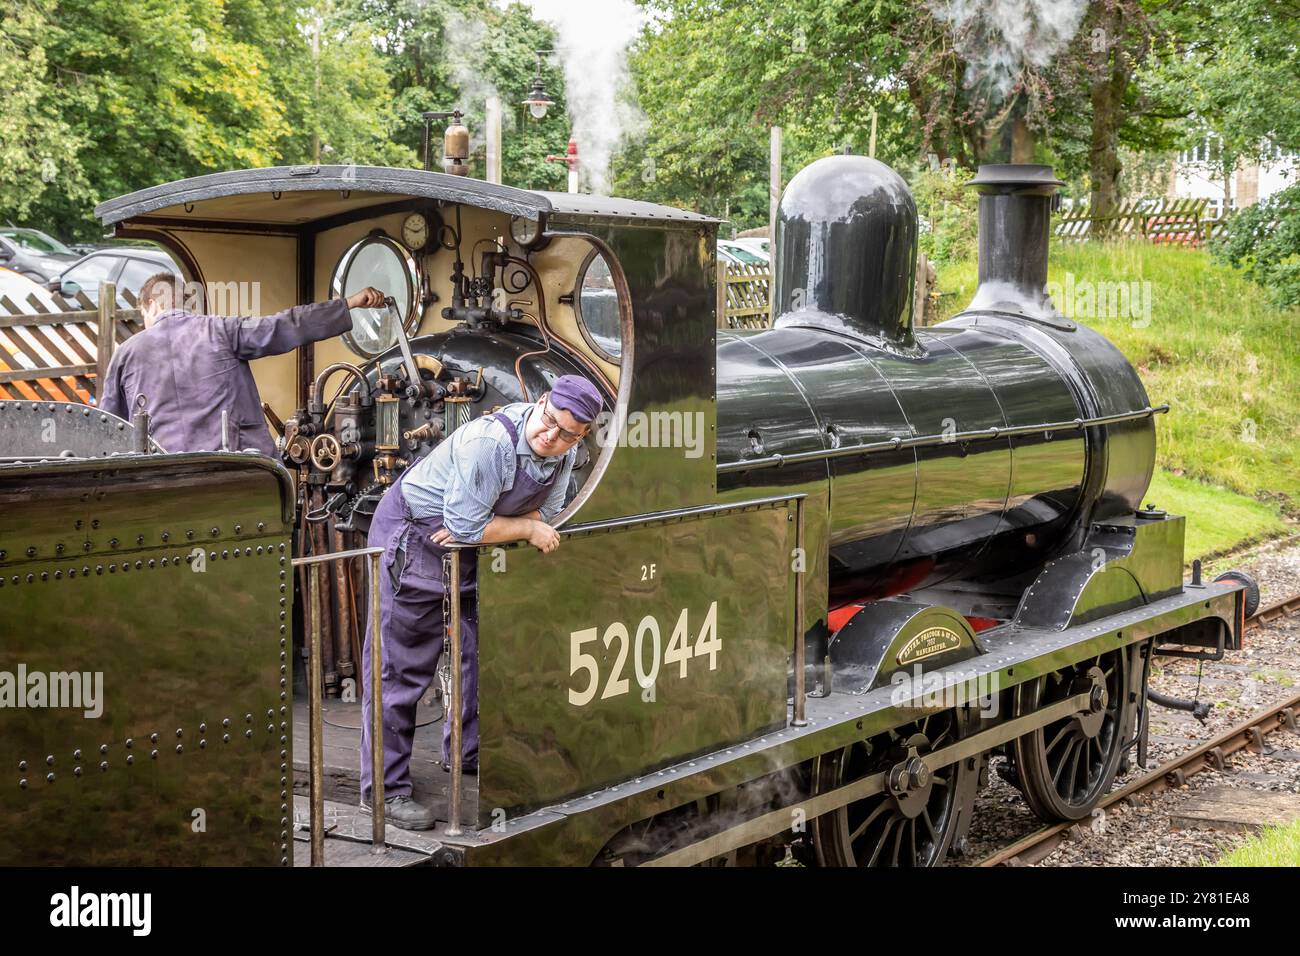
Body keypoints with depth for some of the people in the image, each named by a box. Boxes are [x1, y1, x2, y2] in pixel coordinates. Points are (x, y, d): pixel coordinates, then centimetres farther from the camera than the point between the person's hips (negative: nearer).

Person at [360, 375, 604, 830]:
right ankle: (385, 788, 0)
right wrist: (528, 529, -18)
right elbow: (467, 524, -30)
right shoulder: (491, 440, -32)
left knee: (477, 649, 16)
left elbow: (542, 513, 0)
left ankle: (467, 752, 35)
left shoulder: (565, 451, -6)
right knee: (402, 666, -6)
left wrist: (474, 528, -16)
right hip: (411, 534, -8)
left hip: (464, 551, 8)